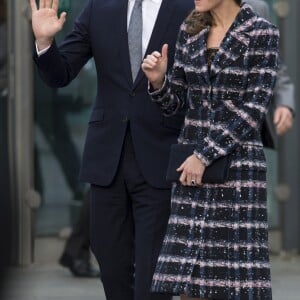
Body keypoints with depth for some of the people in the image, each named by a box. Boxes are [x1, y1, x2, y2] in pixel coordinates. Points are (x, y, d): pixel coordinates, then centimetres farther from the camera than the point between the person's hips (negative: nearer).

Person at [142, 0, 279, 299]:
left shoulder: (261, 33, -8)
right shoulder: (189, 30, 8)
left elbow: (254, 108, -13)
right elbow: (174, 103, 11)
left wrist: (205, 155, -15)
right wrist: (158, 81, -11)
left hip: (237, 162, -5)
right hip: (191, 157, 5)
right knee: (189, 274, 2)